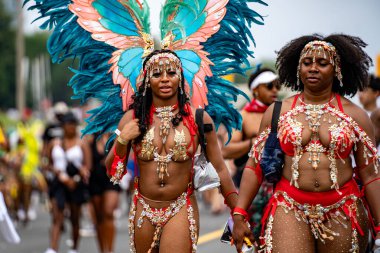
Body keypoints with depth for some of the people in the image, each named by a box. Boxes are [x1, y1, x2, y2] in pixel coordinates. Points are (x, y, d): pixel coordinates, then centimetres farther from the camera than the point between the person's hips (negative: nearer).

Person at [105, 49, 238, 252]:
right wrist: (122, 141, -12)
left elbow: (219, 169, 1)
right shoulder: (133, 118, 0)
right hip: (143, 211, 3)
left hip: (181, 212, -2)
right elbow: (112, 171, 5)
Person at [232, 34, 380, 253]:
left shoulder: (355, 116, 5)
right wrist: (239, 215, -1)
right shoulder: (277, 112, 7)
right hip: (290, 209, 0)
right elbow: (255, 166, 7)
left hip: (342, 211, 0)